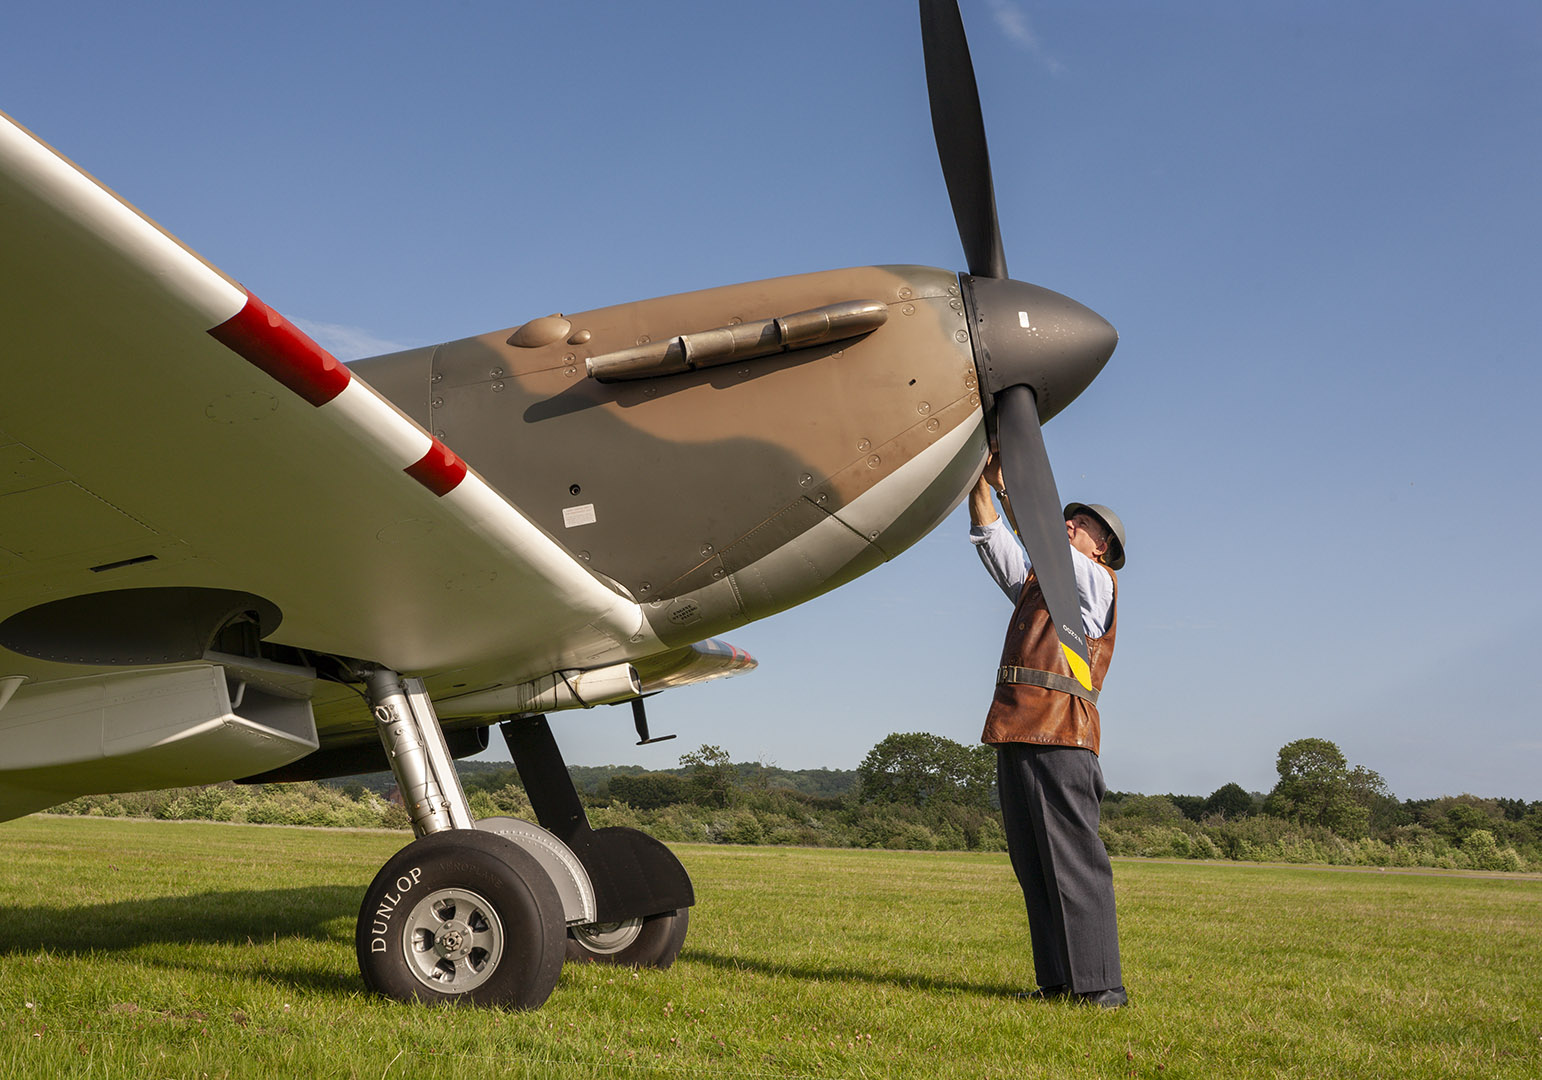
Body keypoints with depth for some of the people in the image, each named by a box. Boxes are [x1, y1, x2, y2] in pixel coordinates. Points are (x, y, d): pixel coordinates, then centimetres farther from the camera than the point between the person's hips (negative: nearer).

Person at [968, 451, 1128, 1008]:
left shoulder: (1097, 583, 7)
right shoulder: (1033, 585, 28)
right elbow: (991, 538, 24)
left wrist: (1008, 482, -3)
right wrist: (981, 477, 14)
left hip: (1060, 736, -8)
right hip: (1016, 733, 8)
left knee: (1073, 859, -12)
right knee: (1033, 863, 3)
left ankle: (1099, 984, -12)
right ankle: (1057, 980, 5)